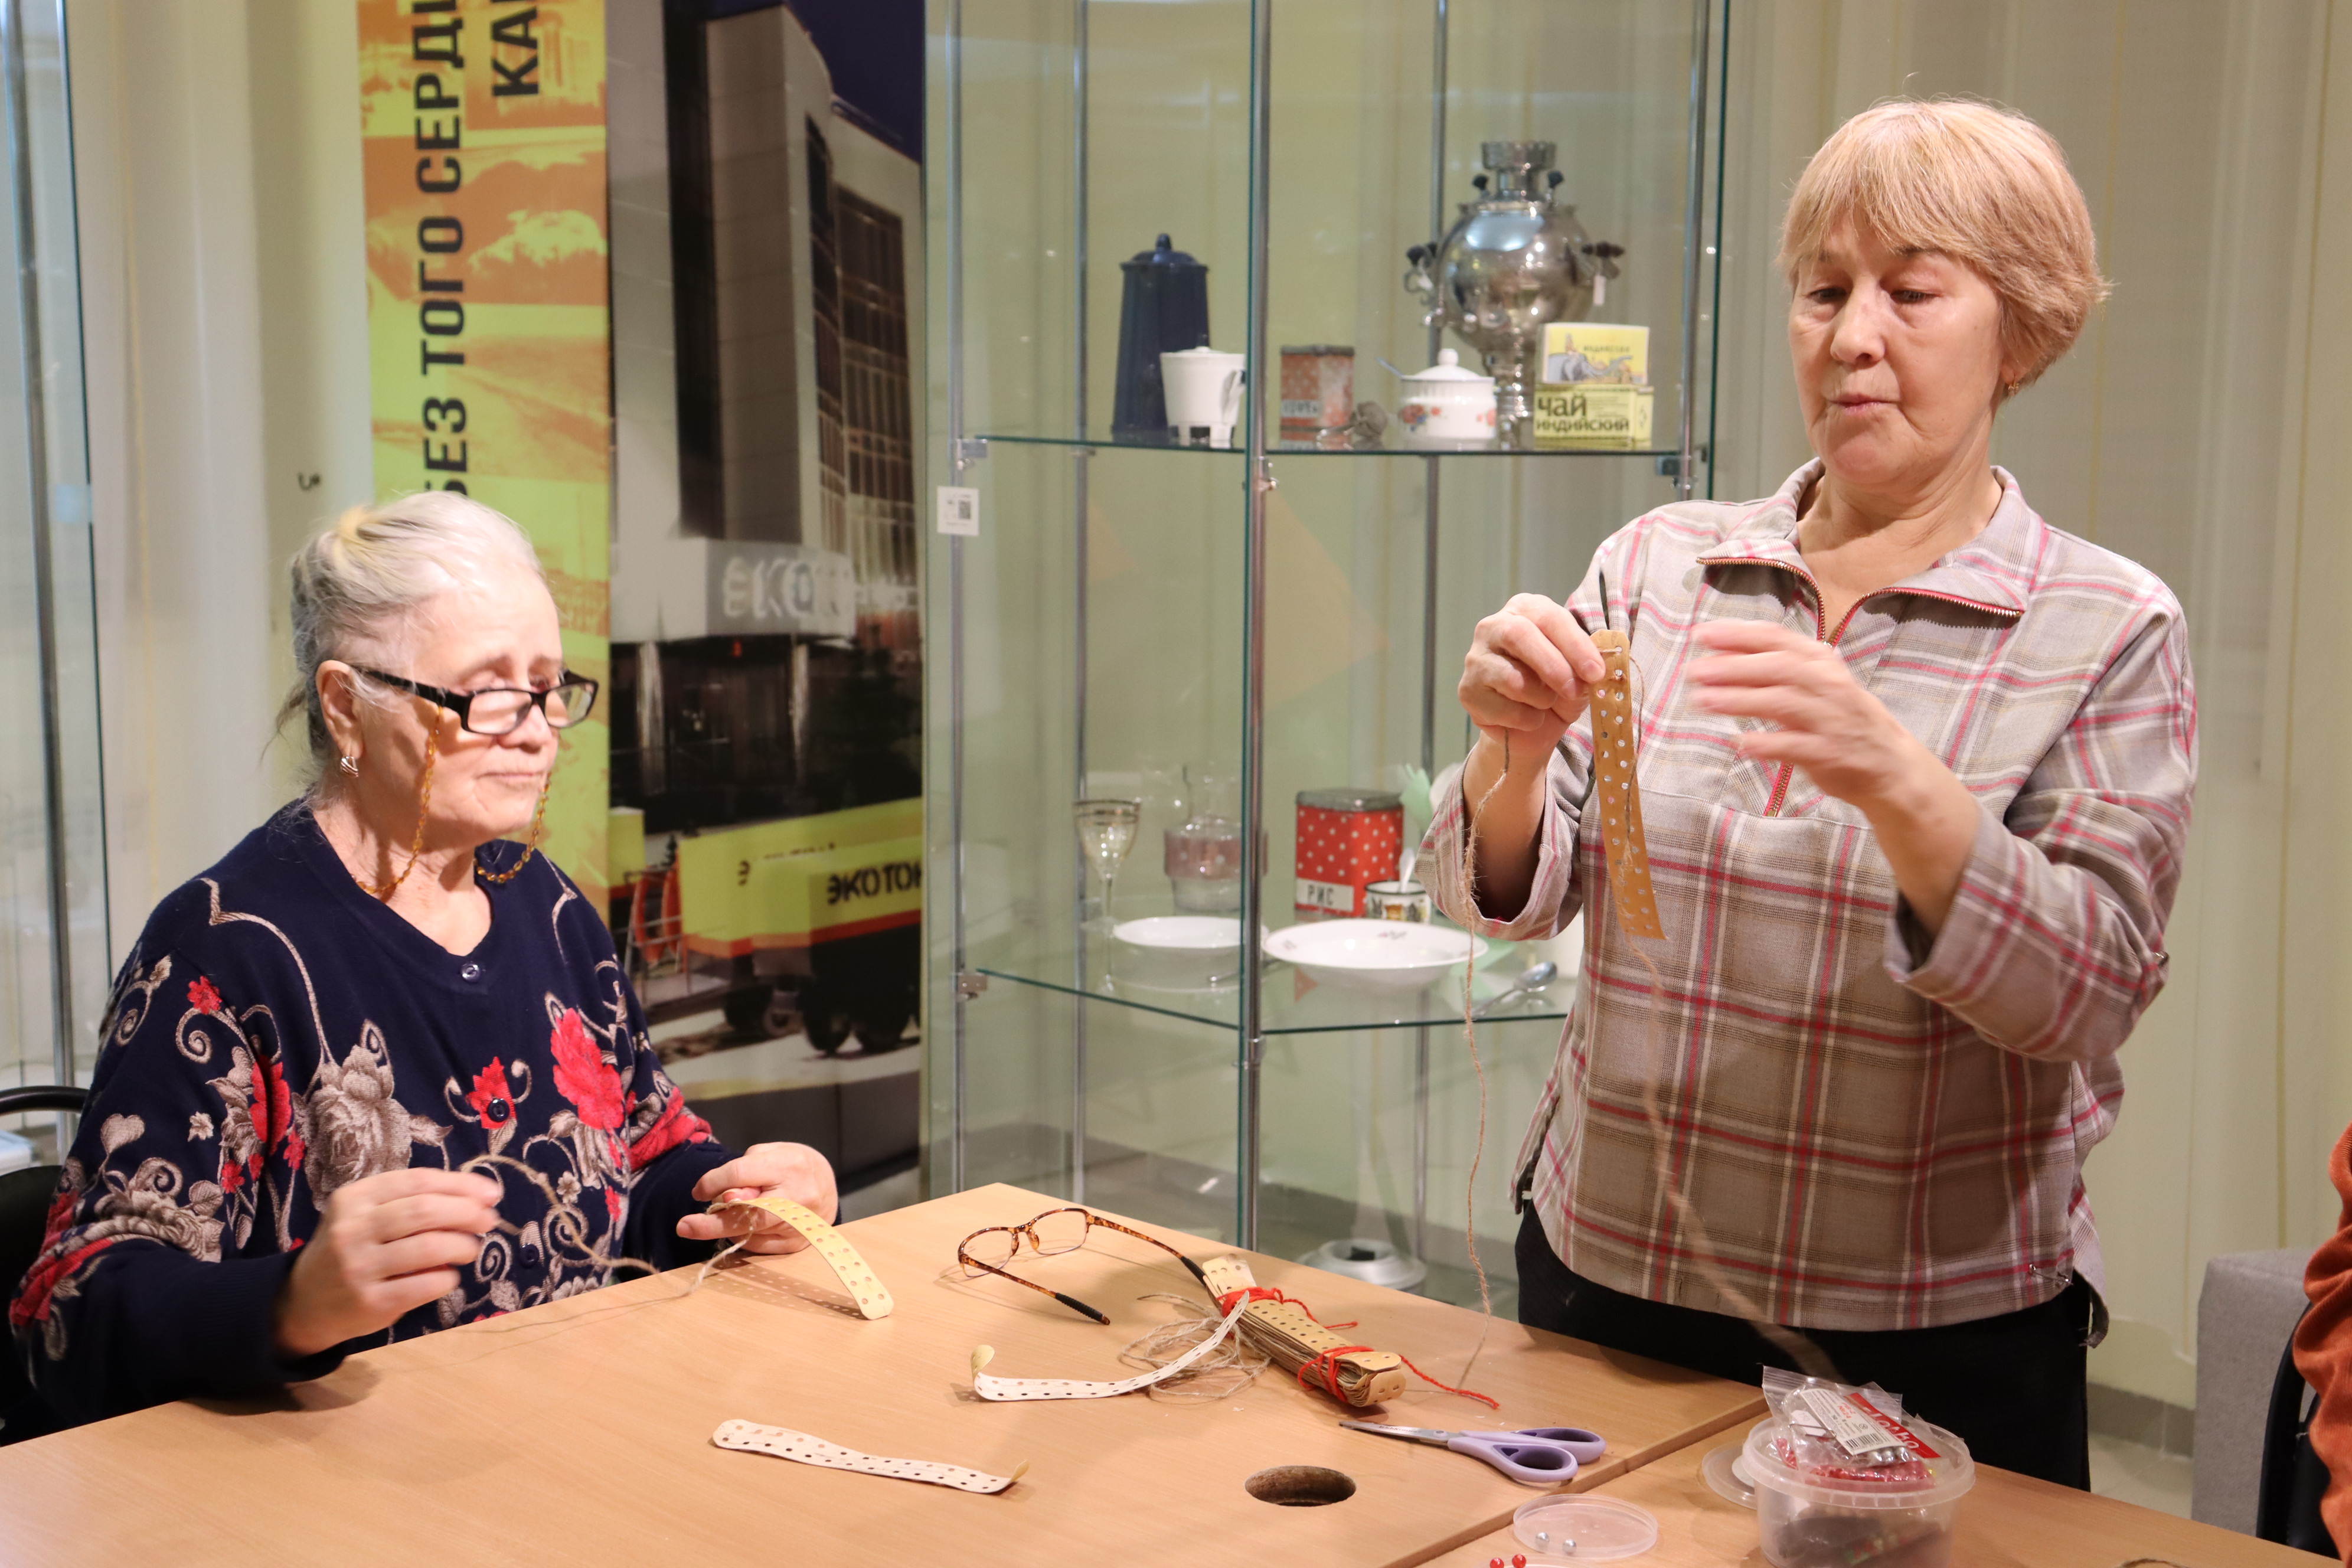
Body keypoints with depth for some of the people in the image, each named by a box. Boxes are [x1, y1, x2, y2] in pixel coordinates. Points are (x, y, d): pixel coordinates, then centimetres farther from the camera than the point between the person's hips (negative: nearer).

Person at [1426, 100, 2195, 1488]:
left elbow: (2086, 997, -17)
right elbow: (1511, 897, -3)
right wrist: (1517, 752, -25)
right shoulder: (1659, 565, 1)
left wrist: (1893, 778, -33)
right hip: (1606, 1287, 3)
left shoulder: (2109, 631, -7)